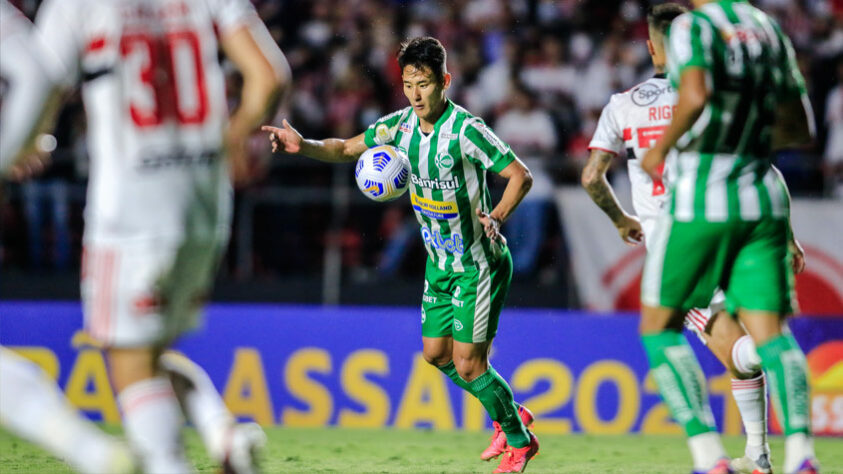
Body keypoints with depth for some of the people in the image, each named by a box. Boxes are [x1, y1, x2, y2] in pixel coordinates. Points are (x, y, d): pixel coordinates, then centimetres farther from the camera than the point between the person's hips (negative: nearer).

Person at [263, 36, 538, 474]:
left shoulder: (465, 129, -22)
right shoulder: (400, 125, -2)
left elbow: (521, 175, -19)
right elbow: (347, 149, 9)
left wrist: (497, 217, -34)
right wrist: (304, 146, -8)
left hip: (479, 263, -8)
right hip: (439, 261, 8)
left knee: (467, 363, -7)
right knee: (435, 353, 13)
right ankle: (510, 415, 31)